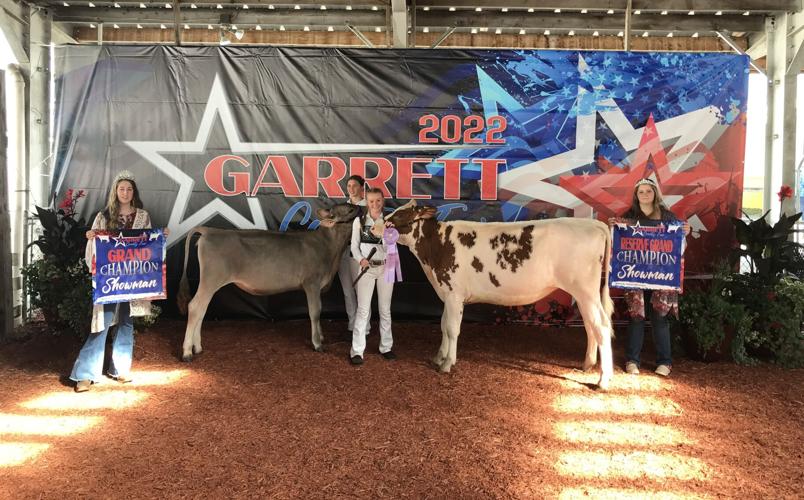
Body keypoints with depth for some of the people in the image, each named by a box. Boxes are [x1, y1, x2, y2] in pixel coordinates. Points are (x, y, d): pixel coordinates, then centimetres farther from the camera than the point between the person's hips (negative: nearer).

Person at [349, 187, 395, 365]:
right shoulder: (359, 221, 0)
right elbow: (354, 246, 1)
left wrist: (382, 234, -25)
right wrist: (361, 260, -17)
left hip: (385, 268, 1)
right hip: (366, 267, -1)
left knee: (385, 309, 10)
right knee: (363, 309, -3)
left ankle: (386, 347, 22)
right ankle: (357, 350, 1)